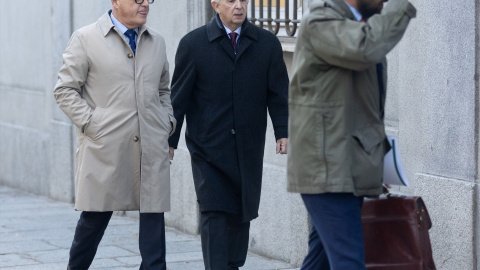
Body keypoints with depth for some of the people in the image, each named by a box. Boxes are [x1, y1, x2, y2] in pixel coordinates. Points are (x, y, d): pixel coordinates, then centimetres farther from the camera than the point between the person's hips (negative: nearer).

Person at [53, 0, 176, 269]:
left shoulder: (157, 42, 14)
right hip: (105, 147, -3)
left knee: (153, 214, -2)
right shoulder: (85, 39, 0)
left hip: (152, 147, 3)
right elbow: (65, 90, 0)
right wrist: (90, 123, -10)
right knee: (95, 217, 5)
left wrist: (168, 122, 9)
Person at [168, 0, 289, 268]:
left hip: (248, 148, 3)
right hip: (209, 144, -3)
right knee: (214, 213, -9)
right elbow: (178, 95, 3)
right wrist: (169, 140, 2)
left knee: (242, 214, 8)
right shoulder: (193, 43, 1)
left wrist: (283, 132, -7)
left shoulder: (267, 43, 6)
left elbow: (279, 92, 5)